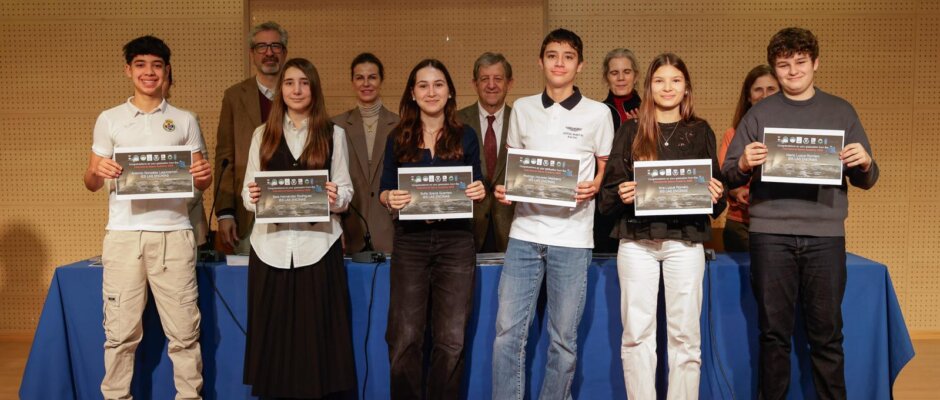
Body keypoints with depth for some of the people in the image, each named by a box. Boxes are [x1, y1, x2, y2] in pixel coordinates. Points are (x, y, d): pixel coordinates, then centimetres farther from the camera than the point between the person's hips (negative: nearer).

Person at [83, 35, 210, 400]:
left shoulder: (184, 121, 12)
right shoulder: (109, 120, 11)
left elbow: (199, 183, 11)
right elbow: (91, 183, 11)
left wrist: (204, 176, -13)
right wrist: (98, 172, -12)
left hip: (173, 234, 0)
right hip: (123, 235, 0)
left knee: (183, 330, 1)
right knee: (120, 331, 3)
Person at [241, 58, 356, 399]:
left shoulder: (334, 134, 10)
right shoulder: (262, 134, 13)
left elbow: (346, 192, 6)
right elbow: (248, 192, 10)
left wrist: (335, 197, -16)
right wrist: (253, 196, -12)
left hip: (318, 245, -1)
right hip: (272, 245, 2)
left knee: (317, 332, -1)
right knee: (273, 332, 3)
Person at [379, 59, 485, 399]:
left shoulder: (465, 137, 7)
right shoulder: (398, 139, 7)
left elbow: (476, 188, 10)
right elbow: (384, 191, 6)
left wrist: (479, 192, -12)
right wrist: (390, 199, -15)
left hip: (456, 241, 0)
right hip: (410, 242, 0)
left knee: (451, 340, 2)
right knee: (404, 339, -1)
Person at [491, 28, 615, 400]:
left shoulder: (598, 113, 3)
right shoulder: (522, 108, 10)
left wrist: (592, 188, -11)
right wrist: (503, 188, -3)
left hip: (572, 236, -2)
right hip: (525, 232, 2)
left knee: (563, 338, 5)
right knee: (508, 331, 1)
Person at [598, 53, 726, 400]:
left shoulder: (701, 131, 12)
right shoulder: (630, 130, 10)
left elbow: (716, 193, 11)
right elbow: (608, 191, 6)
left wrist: (716, 196, -11)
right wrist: (621, 195, -15)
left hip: (685, 240, 0)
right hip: (637, 240, 0)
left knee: (684, 333, 2)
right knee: (637, 333, 1)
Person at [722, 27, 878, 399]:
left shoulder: (841, 111, 11)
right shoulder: (759, 114, 9)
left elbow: (865, 180, 11)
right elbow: (729, 176, 5)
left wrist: (865, 164, -11)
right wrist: (744, 165, -17)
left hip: (825, 234, 1)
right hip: (771, 234, -1)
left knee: (827, 333, 5)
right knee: (774, 332, 4)